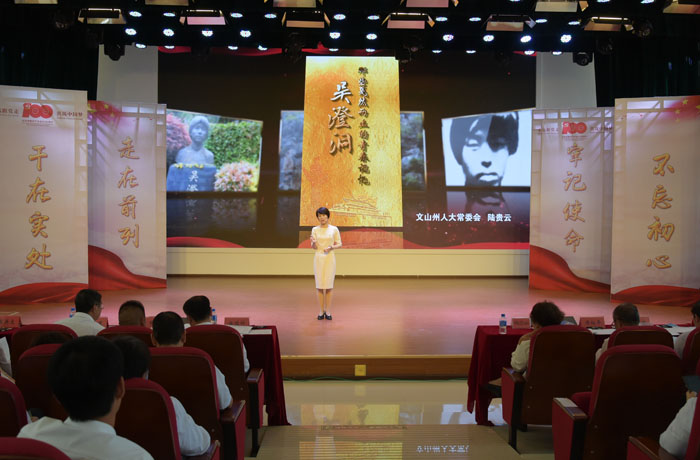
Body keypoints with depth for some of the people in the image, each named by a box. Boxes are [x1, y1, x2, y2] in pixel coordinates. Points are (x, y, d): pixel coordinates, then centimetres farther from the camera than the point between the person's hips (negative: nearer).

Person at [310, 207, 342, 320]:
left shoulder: (334, 229, 1)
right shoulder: (315, 229, 4)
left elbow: (340, 244, 4)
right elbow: (314, 247, 0)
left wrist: (332, 247, -15)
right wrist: (313, 242, -23)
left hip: (330, 258, -1)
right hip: (318, 258, 1)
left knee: (329, 285, -1)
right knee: (319, 285, 2)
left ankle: (328, 311, 7)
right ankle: (321, 311, 9)